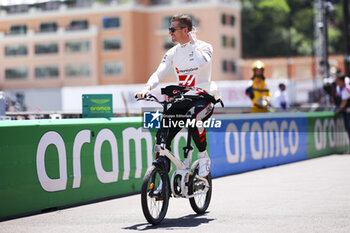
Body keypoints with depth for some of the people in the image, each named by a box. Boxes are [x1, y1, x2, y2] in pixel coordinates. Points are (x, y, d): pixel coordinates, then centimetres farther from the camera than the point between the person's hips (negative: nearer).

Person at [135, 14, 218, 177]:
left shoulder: (204, 47, -5)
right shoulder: (173, 52, 9)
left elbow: (202, 63, -28)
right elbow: (159, 73, -3)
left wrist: (194, 43, -14)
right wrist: (147, 87, -23)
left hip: (203, 98, -5)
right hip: (181, 100, 5)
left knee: (193, 118, -38)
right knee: (161, 137, -8)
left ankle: (204, 157, -16)